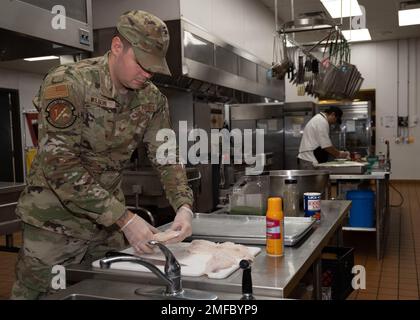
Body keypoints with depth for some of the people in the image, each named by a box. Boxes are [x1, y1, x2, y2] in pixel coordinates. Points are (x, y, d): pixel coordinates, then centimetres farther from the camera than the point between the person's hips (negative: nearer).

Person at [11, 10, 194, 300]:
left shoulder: (152, 99, -4)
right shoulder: (66, 83, -22)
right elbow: (60, 165, -28)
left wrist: (184, 206, -18)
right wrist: (125, 218, -30)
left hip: (111, 221, 5)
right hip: (56, 221, -5)